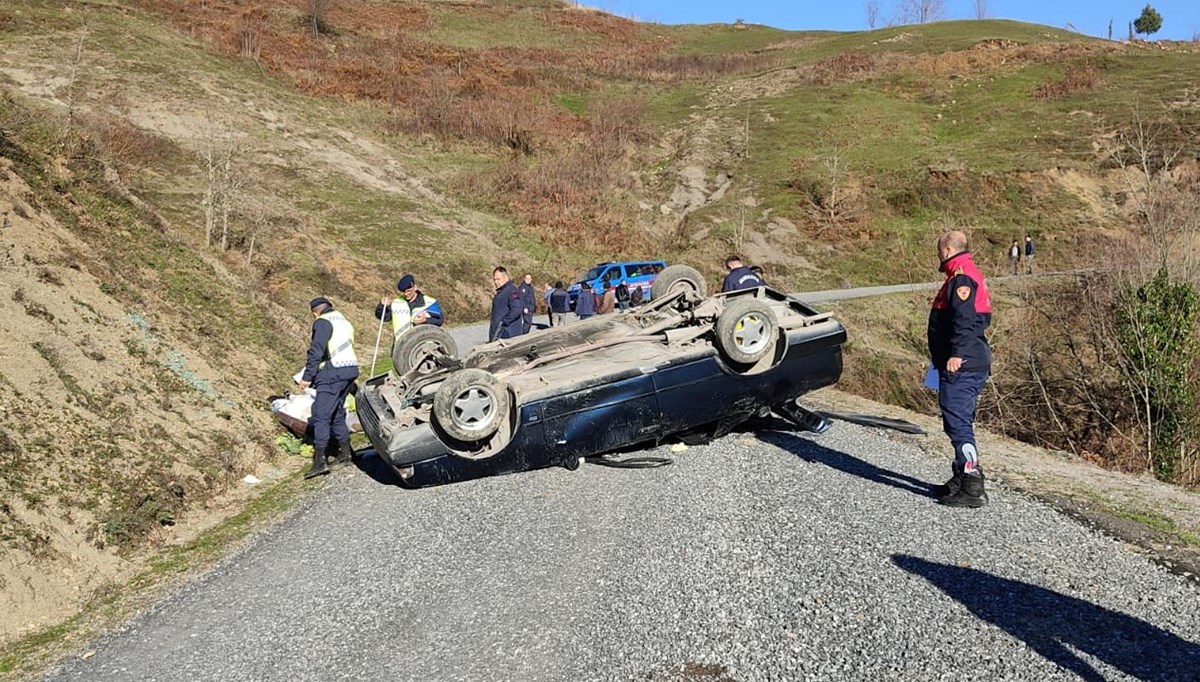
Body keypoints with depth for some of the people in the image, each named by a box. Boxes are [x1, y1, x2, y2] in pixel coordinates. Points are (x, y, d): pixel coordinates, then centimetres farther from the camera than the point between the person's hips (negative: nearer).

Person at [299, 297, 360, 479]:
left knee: (321, 415, -9)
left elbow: (316, 351, -13)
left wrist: (307, 376, -11)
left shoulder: (323, 322, -4)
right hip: (350, 368, 9)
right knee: (337, 412, 20)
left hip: (333, 371, -9)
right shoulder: (344, 322, 24)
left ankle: (320, 461, -14)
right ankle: (345, 452, 25)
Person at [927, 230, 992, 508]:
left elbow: (965, 319, -24)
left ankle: (972, 488, -12)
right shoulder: (973, 276, 22)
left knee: (958, 423, -11)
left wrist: (957, 353, -31)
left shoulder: (961, 277, -11)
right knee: (961, 422, 17)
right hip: (975, 363, 11)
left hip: (960, 366, -11)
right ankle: (963, 479, 26)